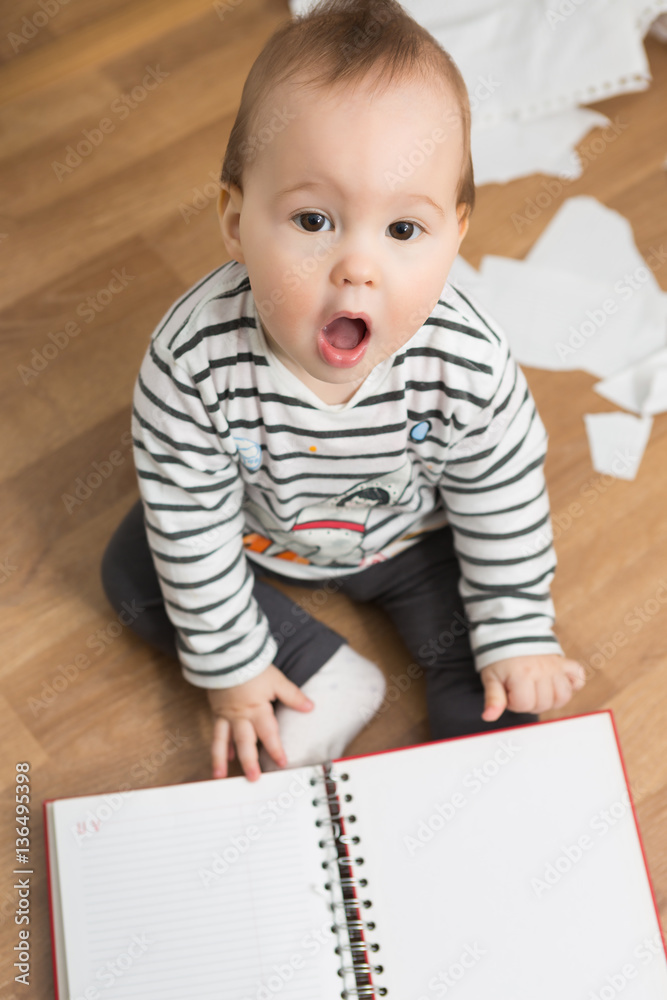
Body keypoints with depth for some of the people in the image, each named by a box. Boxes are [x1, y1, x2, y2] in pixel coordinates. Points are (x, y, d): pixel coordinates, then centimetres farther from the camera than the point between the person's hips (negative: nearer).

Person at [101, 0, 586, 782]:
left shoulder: (467, 366, -36)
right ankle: (328, 677, -4)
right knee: (133, 572, -2)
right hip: (258, 533, 2)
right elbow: (191, 524, -23)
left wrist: (517, 636, -8)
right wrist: (228, 662, -14)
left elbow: (504, 507, -17)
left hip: (414, 539, -1)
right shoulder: (193, 360, -37)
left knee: (480, 654, -12)